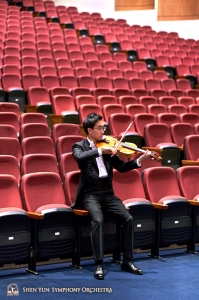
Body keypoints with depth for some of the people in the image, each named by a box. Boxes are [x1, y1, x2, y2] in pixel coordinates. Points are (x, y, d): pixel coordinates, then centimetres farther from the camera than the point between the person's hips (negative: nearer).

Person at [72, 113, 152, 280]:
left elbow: (121, 167, 6)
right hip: (90, 194, -4)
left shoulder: (107, 146, 11)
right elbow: (80, 157, -25)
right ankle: (99, 264, -21)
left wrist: (140, 160, -8)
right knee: (98, 219, -31)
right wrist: (100, 150, -31)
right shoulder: (79, 146, 0)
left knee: (128, 218, -14)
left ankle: (127, 261, 0)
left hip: (107, 193, 4)